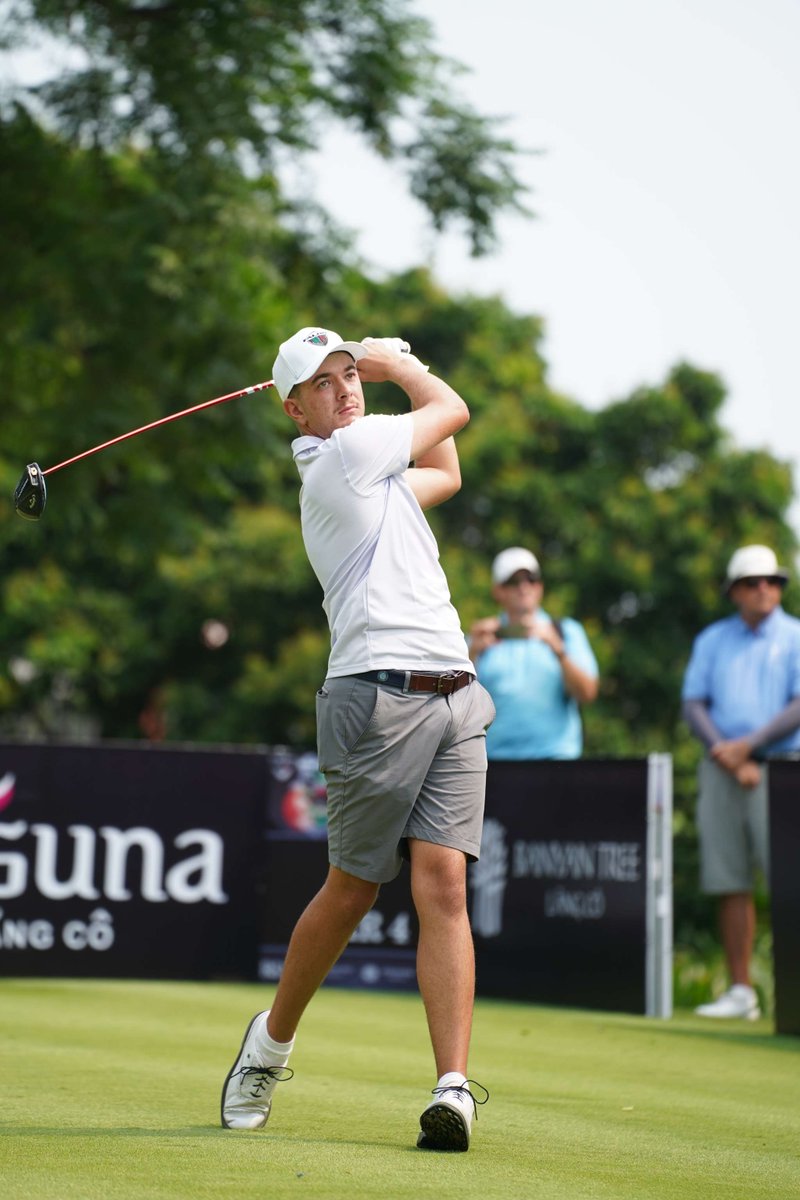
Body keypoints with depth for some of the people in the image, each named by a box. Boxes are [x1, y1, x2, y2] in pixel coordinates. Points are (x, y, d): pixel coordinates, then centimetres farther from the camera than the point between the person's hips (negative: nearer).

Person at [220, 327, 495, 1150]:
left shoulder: (368, 470, 23)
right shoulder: (347, 453, -2)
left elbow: (446, 474, 40)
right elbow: (453, 408, 11)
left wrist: (384, 364, 39)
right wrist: (399, 366, 29)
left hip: (453, 698, 7)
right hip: (382, 695, -7)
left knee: (443, 882, -8)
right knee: (352, 889, 2)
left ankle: (454, 1085, -17)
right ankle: (273, 1039, 26)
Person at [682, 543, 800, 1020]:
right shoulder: (713, 640, 15)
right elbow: (694, 704, 7)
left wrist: (748, 746, -13)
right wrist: (726, 754, -8)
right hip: (722, 770, 3)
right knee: (730, 883, 2)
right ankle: (741, 990, 6)